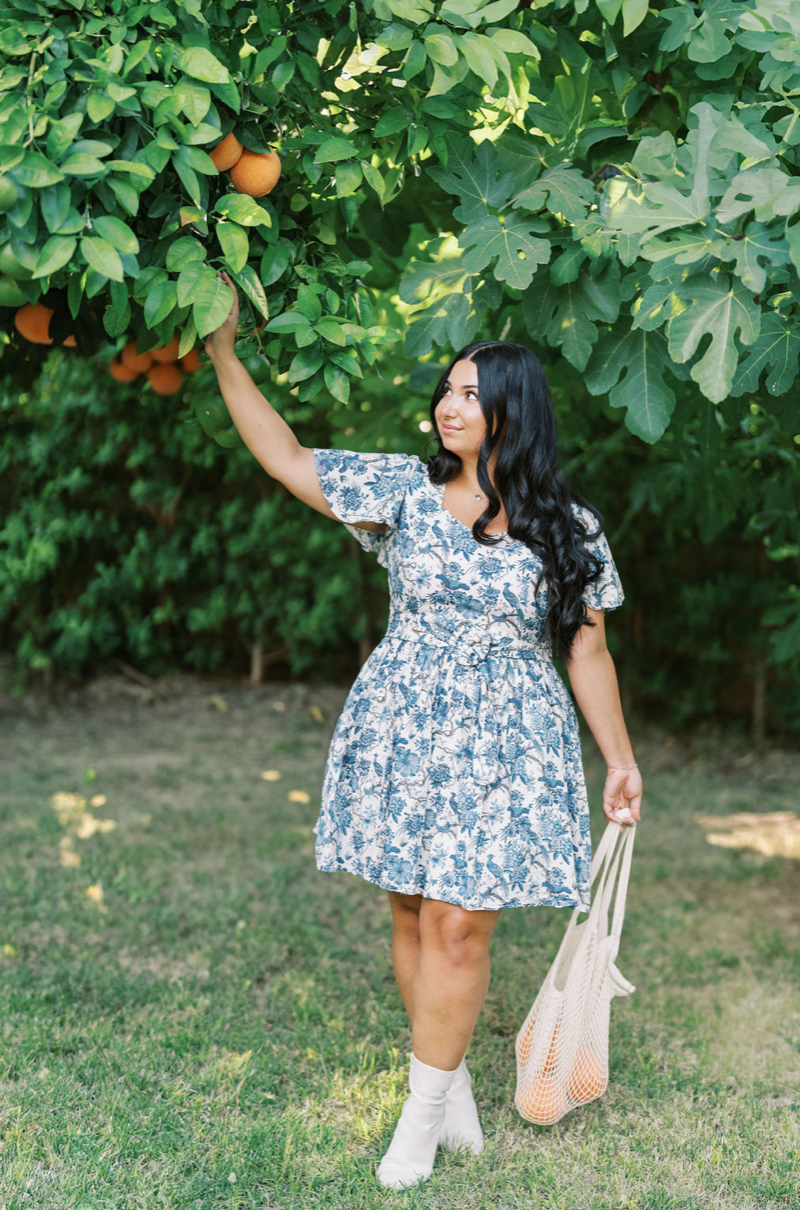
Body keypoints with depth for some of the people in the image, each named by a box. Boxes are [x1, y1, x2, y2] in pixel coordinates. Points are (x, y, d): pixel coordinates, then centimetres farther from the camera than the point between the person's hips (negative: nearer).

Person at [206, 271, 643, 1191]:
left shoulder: (568, 529, 1)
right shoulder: (403, 491, 2)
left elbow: (587, 652, 7)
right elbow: (286, 459, 2)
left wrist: (620, 759, 7)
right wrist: (224, 353, -2)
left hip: (504, 749, -1)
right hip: (403, 735, 2)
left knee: (458, 925, -5)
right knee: (413, 914, 8)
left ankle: (424, 1108, 12)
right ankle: (453, 1086, 26)